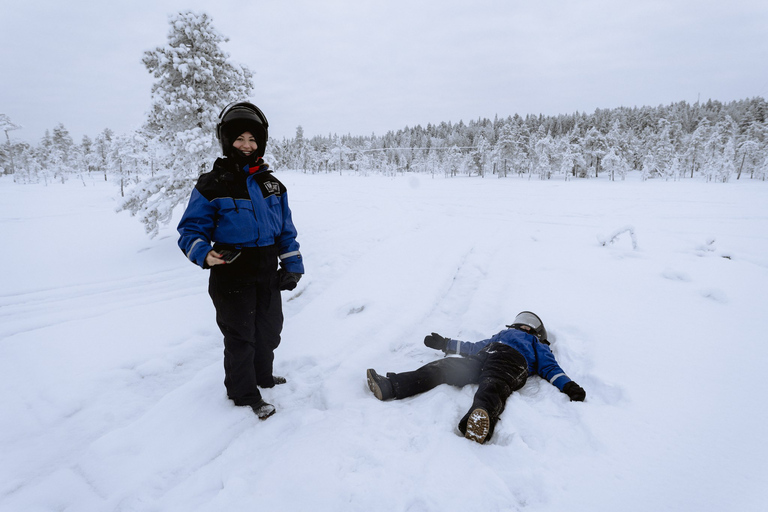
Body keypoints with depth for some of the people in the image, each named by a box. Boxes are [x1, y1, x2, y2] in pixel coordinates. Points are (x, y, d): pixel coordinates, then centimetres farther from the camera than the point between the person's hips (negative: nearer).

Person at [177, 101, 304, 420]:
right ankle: (244, 393, 30)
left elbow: (286, 229, 10)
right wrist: (204, 254, -28)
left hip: (268, 274, 6)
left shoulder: (272, 184, 6)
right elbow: (191, 228, -8)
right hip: (232, 277, -5)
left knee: (269, 331, 21)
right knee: (240, 337, 9)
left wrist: (292, 265, 5)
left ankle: (263, 376, 46)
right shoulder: (212, 185, -10)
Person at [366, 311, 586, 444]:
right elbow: (474, 348, 46)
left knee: (492, 387, -40)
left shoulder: (538, 346, 35)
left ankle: (478, 422, -73)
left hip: (510, 361, -4)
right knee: (442, 367, -20)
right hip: (482, 359, 4)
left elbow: (550, 368, 18)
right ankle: (389, 386, -35)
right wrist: (445, 344, 48)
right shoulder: (501, 335, 45)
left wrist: (568, 386, -1)